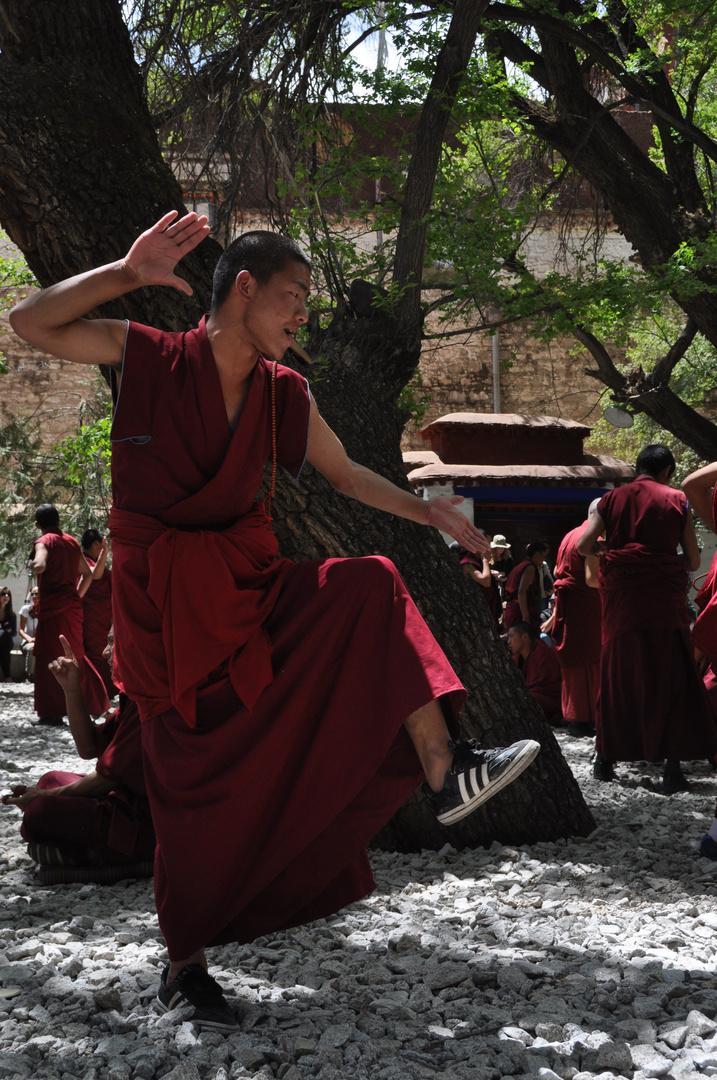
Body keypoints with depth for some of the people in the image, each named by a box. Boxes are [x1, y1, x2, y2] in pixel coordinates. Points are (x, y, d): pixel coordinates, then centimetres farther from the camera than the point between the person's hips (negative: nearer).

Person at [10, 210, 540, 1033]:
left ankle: (443, 772, -22)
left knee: (372, 590, -18)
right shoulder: (145, 357, -7)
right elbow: (29, 323, -11)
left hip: (246, 584, 4)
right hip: (165, 602, -4)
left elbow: (347, 476, 15)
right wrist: (128, 273, -22)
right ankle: (183, 968, 18)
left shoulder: (283, 395, 4)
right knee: (195, 790, -1)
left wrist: (425, 511, 3)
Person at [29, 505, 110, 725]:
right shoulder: (72, 542, 14)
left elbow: (40, 566, -28)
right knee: (74, 655, 17)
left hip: (52, 607, -7)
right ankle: (96, 703, 20)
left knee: (48, 657, -1)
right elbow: (87, 573, 18)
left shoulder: (44, 542, -8)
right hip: (73, 606, 7)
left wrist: (31, 564, -7)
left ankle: (52, 711, -3)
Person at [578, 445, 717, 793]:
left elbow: (584, 545, 2)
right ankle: (672, 764, -5)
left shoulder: (612, 499, 8)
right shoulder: (677, 501, 3)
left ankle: (605, 758, 18)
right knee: (670, 676, 0)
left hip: (620, 596, 2)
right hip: (665, 595, -2)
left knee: (617, 674, 12)